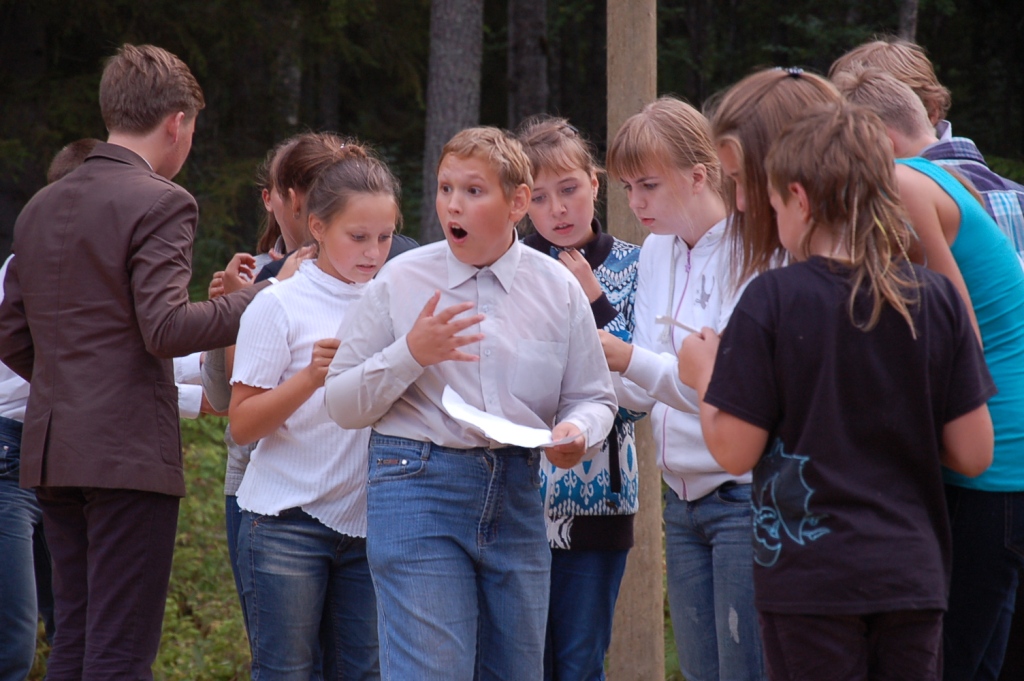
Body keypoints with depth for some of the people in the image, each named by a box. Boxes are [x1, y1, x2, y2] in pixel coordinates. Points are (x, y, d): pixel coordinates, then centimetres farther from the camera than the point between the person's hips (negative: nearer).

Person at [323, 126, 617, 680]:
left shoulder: (556, 289, 7)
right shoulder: (400, 282, 1)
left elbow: (593, 397, 13)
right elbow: (342, 405, 2)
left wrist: (576, 432, -10)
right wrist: (411, 354, -14)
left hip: (517, 496, 3)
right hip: (419, 489, -3)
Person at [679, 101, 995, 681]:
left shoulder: (773, 300, -11)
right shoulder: (937, 298, -2)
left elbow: (735, 451, -9)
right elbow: (973, 453, 0)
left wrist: (704, 375, 9)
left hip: (811, 578, -3)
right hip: (914, 577, 3)